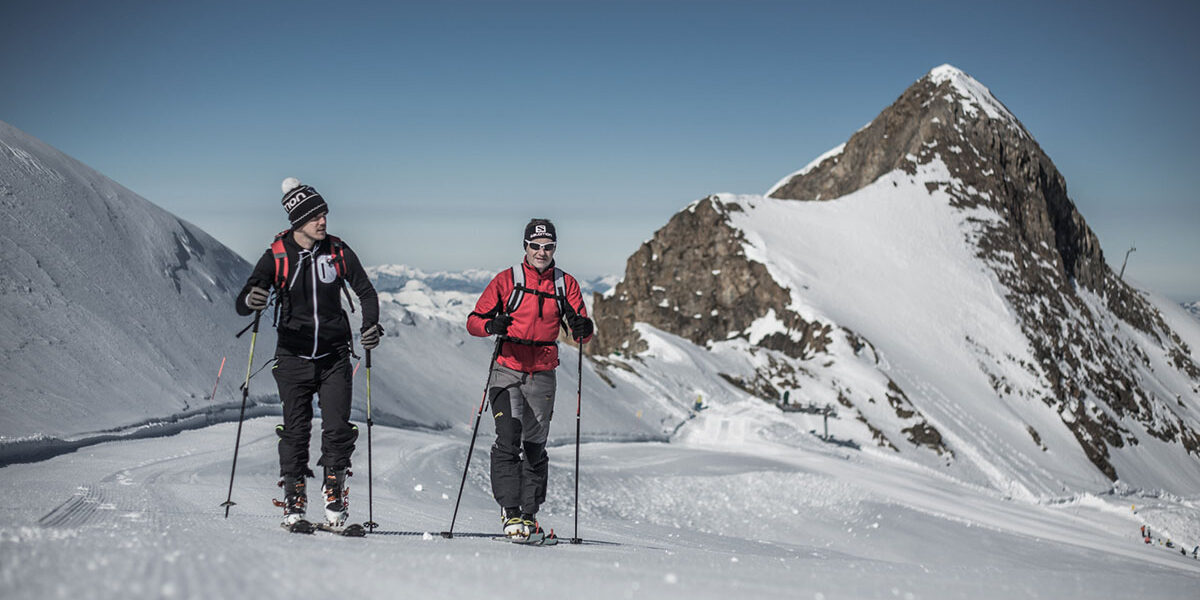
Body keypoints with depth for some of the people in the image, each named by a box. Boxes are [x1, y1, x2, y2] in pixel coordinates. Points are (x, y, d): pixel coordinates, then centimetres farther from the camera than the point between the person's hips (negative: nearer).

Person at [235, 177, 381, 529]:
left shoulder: (338, 252, -1)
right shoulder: (277, 256, -5)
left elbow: (366, 292, 10)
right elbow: (242, 305, -8)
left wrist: (371, 325, -9)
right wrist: (252, 300, -32)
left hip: (334, 356, 1)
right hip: (293, 357, -1)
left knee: (338, 429, -7)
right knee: (295, 431, -1)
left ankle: (335, 499, 8)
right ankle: (293, 504, 11)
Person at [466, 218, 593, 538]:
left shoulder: (566, 284, 6)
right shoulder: (506, 280, 0)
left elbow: (582, 335, 4)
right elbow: (473, 321, -2)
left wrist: (582, 328, -20)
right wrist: (492, 325, -23)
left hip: (542, 374, 2)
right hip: (507, 370, -2)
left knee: (535, 446, 9)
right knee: (508, 439, -16)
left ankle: (530, 514, 20)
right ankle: (511, 513, -15)